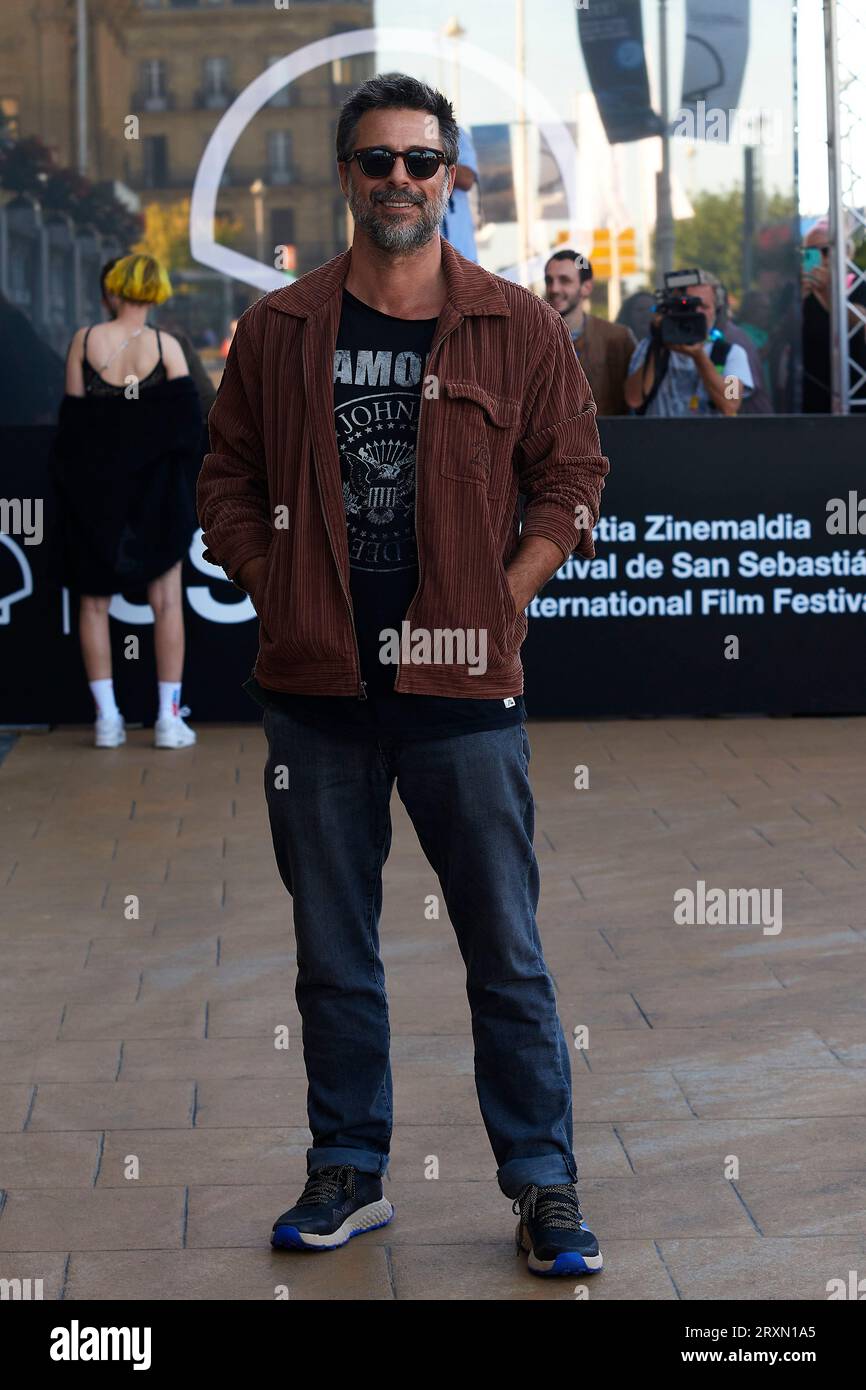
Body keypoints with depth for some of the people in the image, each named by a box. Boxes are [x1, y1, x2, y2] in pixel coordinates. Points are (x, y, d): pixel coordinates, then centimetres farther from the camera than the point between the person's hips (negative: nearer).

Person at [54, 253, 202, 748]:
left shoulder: (84, 341, -3)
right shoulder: (166, 346, -6)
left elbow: (72, 420, -2)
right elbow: (189, 422, -7)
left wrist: (72, 485, 9)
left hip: (95, 490, 1)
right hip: (156, 487, -1)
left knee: (94, 601, 9)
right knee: (167, 599, 6)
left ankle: (107, 718, 7)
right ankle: (170, 717, 3)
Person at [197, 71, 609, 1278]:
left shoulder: (519, 329, 3)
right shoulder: (279, 330, 7)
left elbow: (574, 478, 5)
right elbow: (228, 479, 12)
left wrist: (501, 599, -4)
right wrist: (277, 597, 1)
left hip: (465, 691, -2)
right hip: (317, 691, 2)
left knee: (507, 953, 3)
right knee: (333, 953, 11)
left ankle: (545, 1187, 14)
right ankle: (349, 1174, 25)